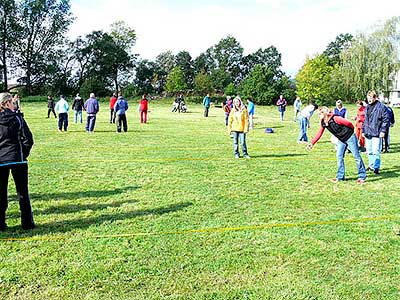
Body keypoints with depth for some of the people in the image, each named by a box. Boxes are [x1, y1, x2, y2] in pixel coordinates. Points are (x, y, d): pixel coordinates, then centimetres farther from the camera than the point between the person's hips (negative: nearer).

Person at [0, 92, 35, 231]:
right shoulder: (17, 118, -6)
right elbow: (28, 140, -8)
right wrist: (24, 154, 6)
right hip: (17, 160, -2)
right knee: (22, 192, 8)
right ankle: (27, 223, 13)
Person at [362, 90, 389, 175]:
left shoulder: (381, 107, -6)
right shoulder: (367, 107, 14)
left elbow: (386, 119, -7)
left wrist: (383, 131, -12)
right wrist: (363, 130, 17)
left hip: (377, 133, -7)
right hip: (368, 133, 7)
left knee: (376, 151, -9)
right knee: (369, 151, 13)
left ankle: (376, 167, -3)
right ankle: (371, 165, 26)